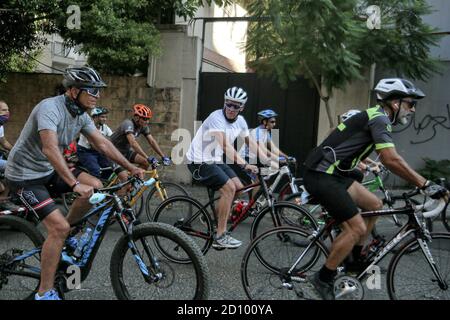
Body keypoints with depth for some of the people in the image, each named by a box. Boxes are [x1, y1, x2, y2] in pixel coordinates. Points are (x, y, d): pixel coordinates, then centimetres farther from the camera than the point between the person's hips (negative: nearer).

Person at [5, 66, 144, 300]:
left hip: (48, 171, 8)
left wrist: (131, 168, -3)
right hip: (25, 176, -8)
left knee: (95, 186, -5)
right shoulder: (50, 108, -27)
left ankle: (64, 235, 14)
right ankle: (45, 293, -3)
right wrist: (75, 185, -46)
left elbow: (102, 144, 2)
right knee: (59, 227, -18)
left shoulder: (81, 115, -1)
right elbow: (50, 149, -39)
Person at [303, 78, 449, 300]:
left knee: (374, 204, 15)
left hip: (332, 174, 10)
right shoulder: (379, 118, -12)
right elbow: (392, 160, -24)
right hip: (321, 177, -10)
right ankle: (322, 279, 2)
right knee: (357, 228, -9)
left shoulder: (373, 117, 18)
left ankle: (354, 259, 26)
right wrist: (426, 185, -19)